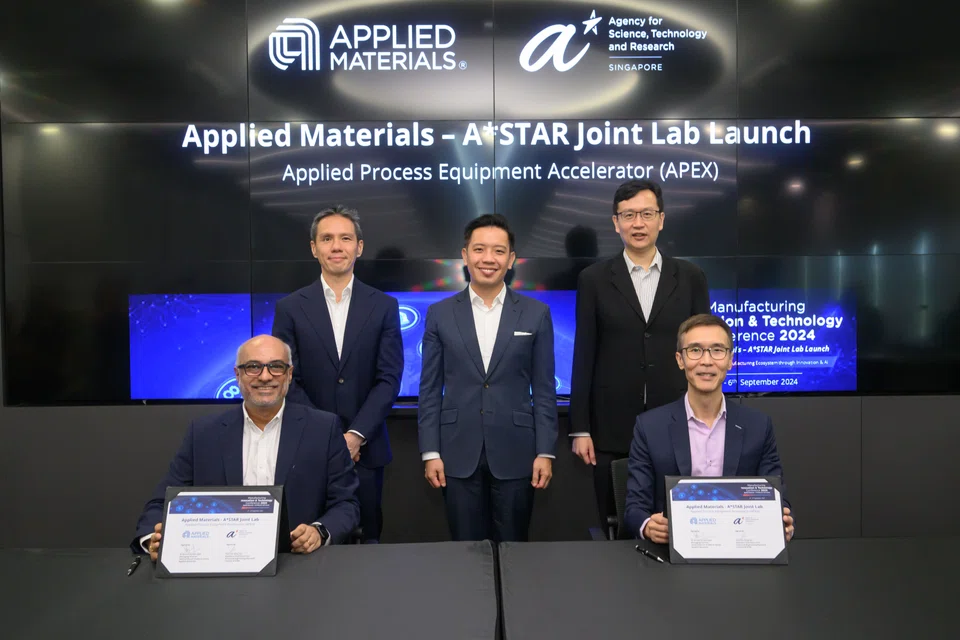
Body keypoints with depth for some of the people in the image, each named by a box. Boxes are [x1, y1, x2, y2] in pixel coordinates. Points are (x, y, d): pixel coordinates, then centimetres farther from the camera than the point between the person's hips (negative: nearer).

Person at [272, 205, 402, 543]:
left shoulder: (384, 307, 2)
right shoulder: (290, 308, 1)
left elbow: (389, 378, -3)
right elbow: (288, 379, -2)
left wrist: (356, 436, -12)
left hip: (365, 448, 1)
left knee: (367, 537, 9)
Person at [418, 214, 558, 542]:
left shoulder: (536, 313, 1)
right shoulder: (440, 314, 3)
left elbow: (544, 389, 2)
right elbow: (430, 390, 3)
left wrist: (545, 452, -3)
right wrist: (430, 452, -2)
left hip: (515, 454, 0)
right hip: (458, 455, 1)